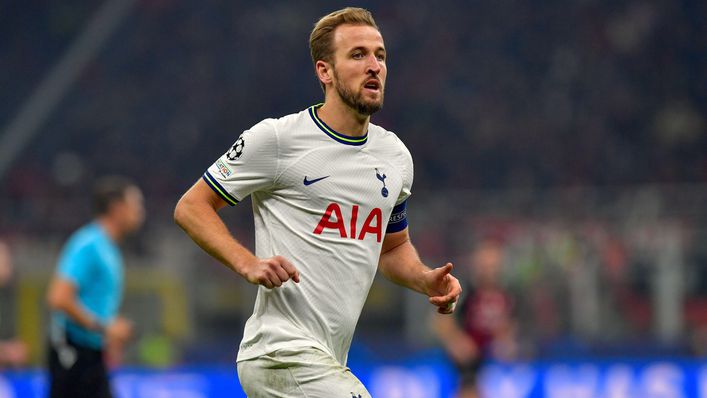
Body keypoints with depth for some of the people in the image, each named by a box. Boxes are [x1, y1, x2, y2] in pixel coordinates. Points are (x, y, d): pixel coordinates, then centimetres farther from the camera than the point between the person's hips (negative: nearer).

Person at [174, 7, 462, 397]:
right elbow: (191, 207, -2)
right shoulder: (276, 139, -6)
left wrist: (426, 280, 6)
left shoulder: (396, 156, 14)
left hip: (326, 362, 8)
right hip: (282, 349, -8)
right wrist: (249, 264, -17)